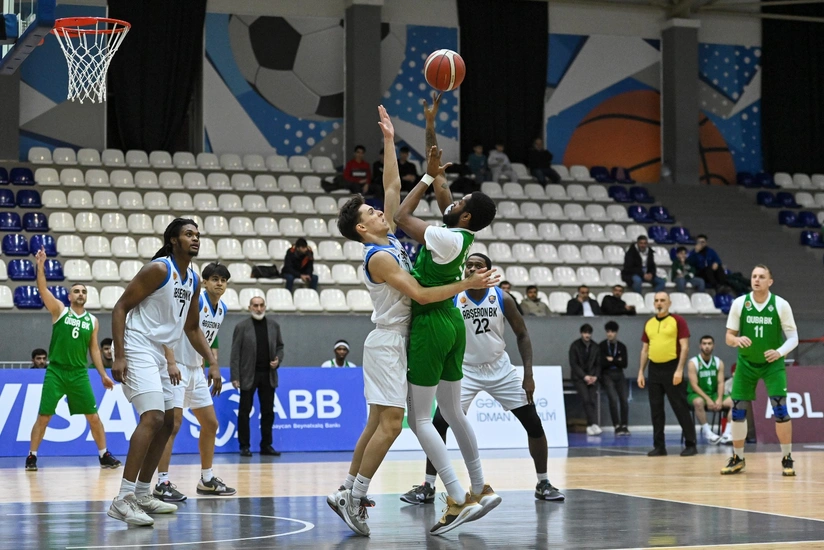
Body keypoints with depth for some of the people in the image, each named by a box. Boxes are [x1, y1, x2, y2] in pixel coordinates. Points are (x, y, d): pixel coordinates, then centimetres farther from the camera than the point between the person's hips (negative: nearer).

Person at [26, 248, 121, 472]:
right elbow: (42, 289, -13)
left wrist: (103, 374, 7)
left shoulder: (92, 320, 9)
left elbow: (94, 349, 13)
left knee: (93, 416, 2)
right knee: (43, 417, -3)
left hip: (79, 373, 3)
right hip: (55, 371, -2)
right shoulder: (59, 310, 0)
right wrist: (40, 266, -27)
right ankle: (32, 456, 7)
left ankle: (104, 455, 12)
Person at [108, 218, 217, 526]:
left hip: (157, 354, 10)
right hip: (136, 350, -10)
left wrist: (212, 362, 14)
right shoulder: (158, 269, -14)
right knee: (152, 418, -22)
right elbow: (120, 308, -15)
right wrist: (119, 357, -23)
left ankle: (143, 494, 24)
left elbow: (192, 328, 23)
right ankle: (123, 499, -25)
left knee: (167, 422, 14)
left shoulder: (193, 280, 12)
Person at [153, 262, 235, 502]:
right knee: (173, 423, -14)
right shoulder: (195, 300, -18)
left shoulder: (222, 309, 8)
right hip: (177, 368, -9)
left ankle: (207, 480, 22)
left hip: (196, 371, 9)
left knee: (210, 424, 12)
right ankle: (162, 484, -13)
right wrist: (171, 362, -34)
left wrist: (214, 367, 18)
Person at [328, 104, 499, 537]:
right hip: (387, 344, -9)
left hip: (393, 343, 9)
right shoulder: (379, 256, -16)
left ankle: (347, 492, 12)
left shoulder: (389, 239, 9)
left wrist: (388, 140, 11)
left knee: (378, 423, 10)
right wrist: (467, 284, -21)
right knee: (390, 423, -12)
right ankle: (355, 498, -12)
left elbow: (392, 186, 15)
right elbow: (421, 294, -22)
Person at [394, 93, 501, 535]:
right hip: (451, 322, 9)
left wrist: (429, 175, -9)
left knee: (420, 419, -7)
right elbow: (439, 182, 12)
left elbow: (400, 217, -15)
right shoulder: (462, 232, 3)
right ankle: (480, 490, 23)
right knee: (453, 412, 17)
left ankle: (460, 499, -13)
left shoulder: (446, 238, -20)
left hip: (430, 325, -9)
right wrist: (431, 128, 13)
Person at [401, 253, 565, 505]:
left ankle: (543, 484, 13)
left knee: (533, 423, -2)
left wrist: (528, 375, -9)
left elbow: (522, 334, -2)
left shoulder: (502, 298, -11)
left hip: (500, 369, 1)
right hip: (466, 370, -1)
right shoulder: (452, 300, -14)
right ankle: (428, 486, -7)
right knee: (439, 423, -16)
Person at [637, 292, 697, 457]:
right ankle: (659, 446, 12)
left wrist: (679, 370, -15)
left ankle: (690, 445, 2)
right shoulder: (649, 324, 13)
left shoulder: (677, 321, -3)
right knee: (656, 409, 6)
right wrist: (641, 372, 10)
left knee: (680, 407, -3)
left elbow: (684, 347, -7)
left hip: (671, 368, -5)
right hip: (654, 369, 5)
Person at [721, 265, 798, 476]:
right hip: (746, 363, 2)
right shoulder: (739, 303, -7)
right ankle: (738, 458, 16)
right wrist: (737, 340, -26)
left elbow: (793, 337, -6)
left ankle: (787, 459, 0)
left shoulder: (781, 304, -11)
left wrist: (780, 352, -25)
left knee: (780, 409, -13)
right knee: (737, 409, 0)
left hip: (773, 363, -2)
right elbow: (729, 337, -2)